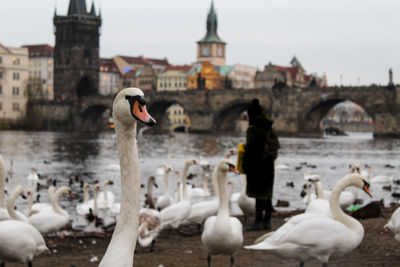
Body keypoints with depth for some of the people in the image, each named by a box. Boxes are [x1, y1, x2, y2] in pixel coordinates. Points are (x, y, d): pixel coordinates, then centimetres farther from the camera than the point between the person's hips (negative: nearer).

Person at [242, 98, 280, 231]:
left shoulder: (253, 129, -13)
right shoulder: (269, 129, 12)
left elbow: (250, 148, -18)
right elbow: (276, 146, 15)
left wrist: (245, 165, -9)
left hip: (257, 165, -8)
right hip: (269, 165, 8)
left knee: (259, 194, -7)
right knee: (267, 193, 13)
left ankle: (258, 222, -6)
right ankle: (267, 221, 19)